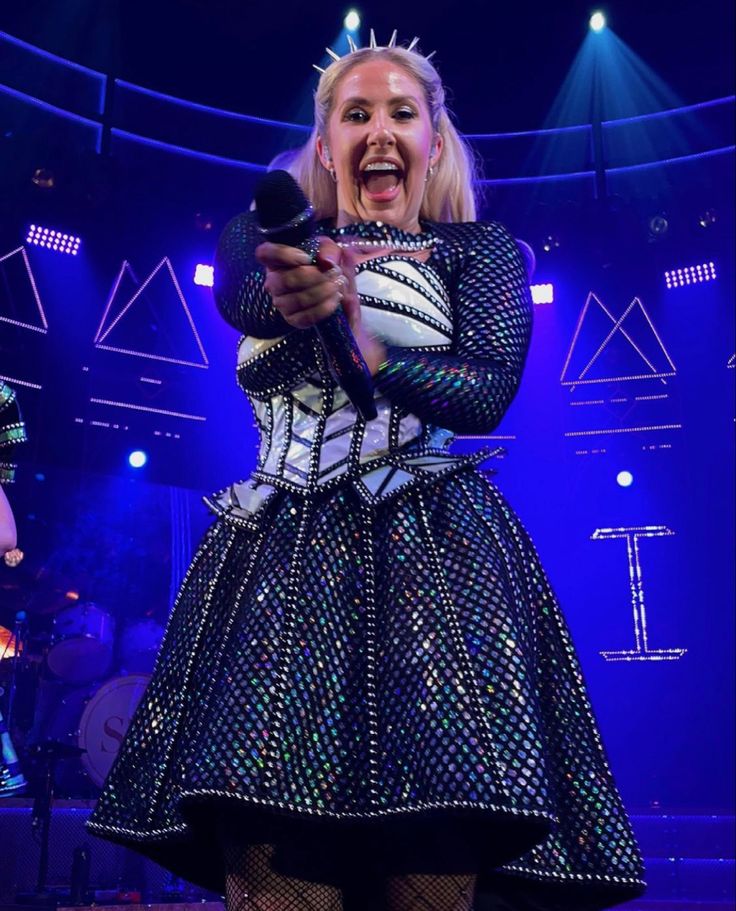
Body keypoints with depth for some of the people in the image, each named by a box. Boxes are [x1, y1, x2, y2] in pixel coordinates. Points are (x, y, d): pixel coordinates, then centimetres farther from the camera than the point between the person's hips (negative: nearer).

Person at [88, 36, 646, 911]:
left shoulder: (480, 248, 13)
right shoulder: (272, 234, 17)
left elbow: (488, 389, -5)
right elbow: (238, 293, -9)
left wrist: (365, 346, -23)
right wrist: (303, 291, -33)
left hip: (435, 560, -1)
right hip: (284, 560, 2)